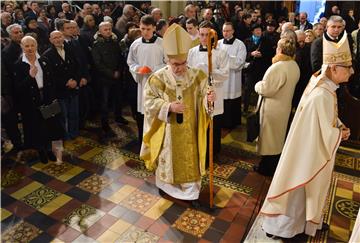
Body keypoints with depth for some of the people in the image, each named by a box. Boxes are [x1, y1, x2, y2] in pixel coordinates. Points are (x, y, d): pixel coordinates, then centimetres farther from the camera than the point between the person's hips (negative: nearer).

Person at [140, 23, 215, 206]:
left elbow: (203, 95, -2)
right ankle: (164, 184, 43)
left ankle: (191, 191, 30)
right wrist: (168, 106, -26)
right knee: (167, 157, 17)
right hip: (167, 130, -1)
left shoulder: (196, 76, -7)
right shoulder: (158, 78, -13)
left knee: (189, 158, 12)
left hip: (188, 129, 2)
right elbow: (149, 101, -11)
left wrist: (209, 98, -27)